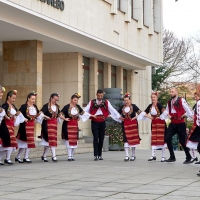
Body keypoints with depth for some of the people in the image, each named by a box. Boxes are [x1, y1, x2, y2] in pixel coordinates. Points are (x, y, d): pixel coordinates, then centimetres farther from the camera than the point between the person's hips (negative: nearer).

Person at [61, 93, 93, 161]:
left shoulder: (77, 107, 8)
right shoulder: (67, 107, -9)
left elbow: (83, 112, 21)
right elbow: (60, 114, -9)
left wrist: (91, 115, 23)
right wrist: (64, 119, -23)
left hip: (75, 125, 6)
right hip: (68, 125, -6)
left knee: (74, 140, 5)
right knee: (69, 140, -8)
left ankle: (72, 155, 14)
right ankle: (69, 156, -5)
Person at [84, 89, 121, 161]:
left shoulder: (106, 102, 5)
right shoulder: (92, 102, 3)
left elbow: (112, 110, 0)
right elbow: (85, 110, -3)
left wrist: (119, 117, -8)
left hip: (102, 122, 2)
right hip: (94, 122, -2)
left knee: (101, 138, 7)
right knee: (95, 138, -9)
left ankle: (100, 155, 17)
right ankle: (96, 155, -10)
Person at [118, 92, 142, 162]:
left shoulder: (133, 106, -4)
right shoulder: (122, 107, 7)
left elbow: (140, 113, -6)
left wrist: (136, 117, -12)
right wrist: (120, 118, 3)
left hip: (133, 124, -3)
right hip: (125, 124, 3)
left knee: (133, 139, 2)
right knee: (126, 139, -2)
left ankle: (133, 155, 13)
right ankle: (127, 156, -1)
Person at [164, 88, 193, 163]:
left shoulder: (181, 100, -11)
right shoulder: (169, 102, 10)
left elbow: (188, 111, -15)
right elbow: (166, 110, 23)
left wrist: (182, 116, -13)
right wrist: (168, 115, 5)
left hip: (180, 124, -7)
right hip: (172, 123, 7)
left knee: (182, 141, -2)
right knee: (167, 138, -1)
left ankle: (188, 157, 16)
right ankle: (172, 157, 9)